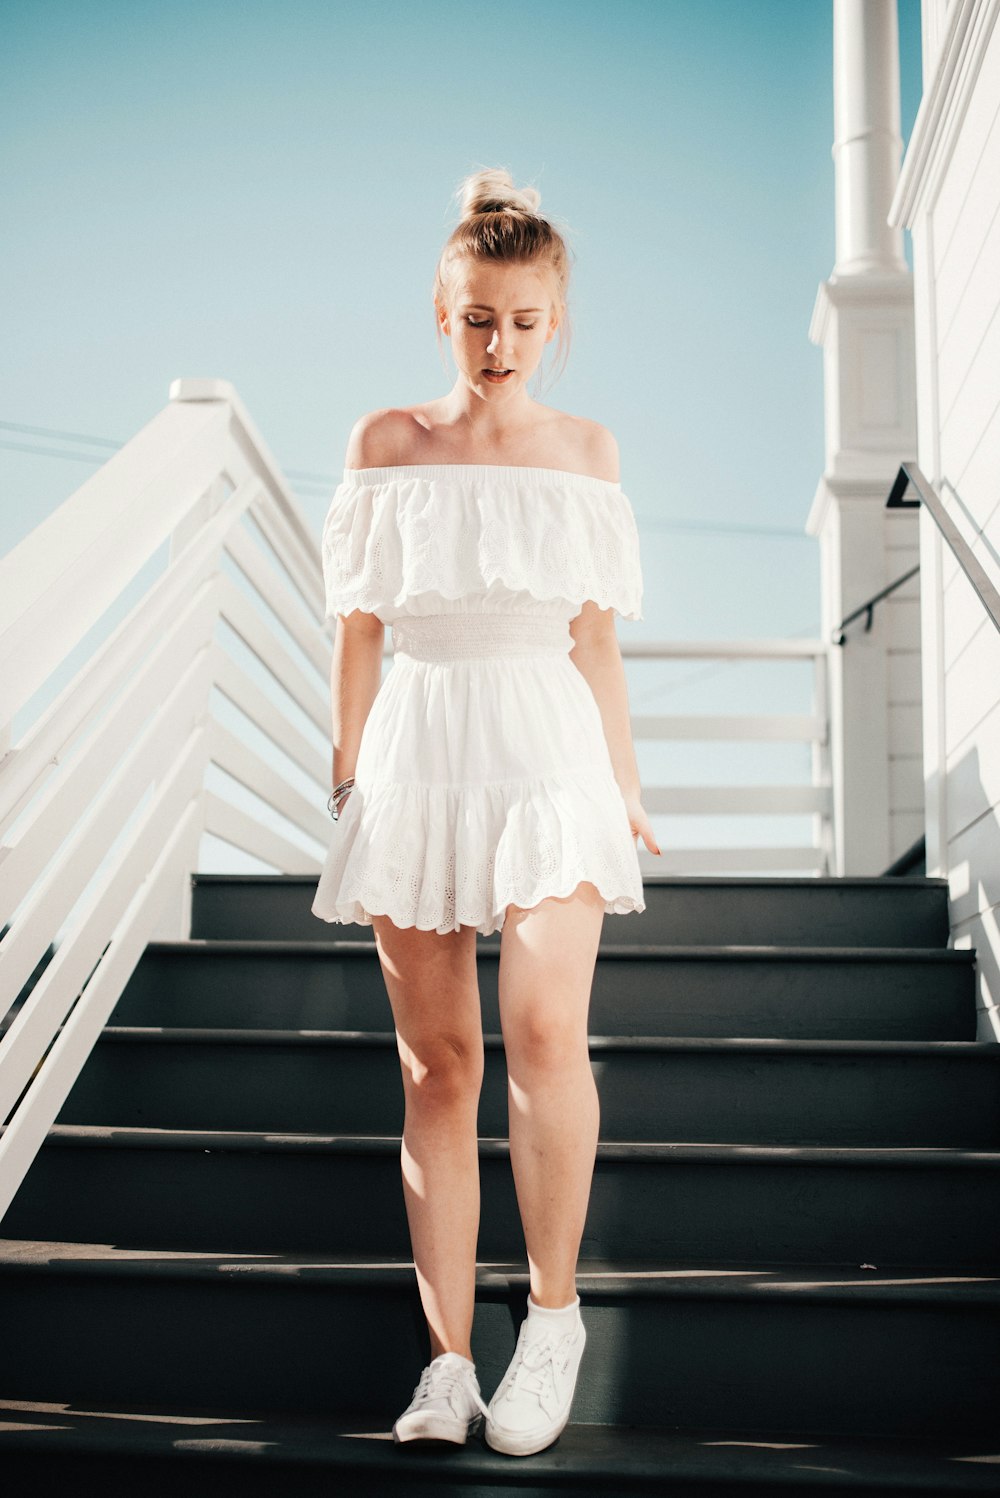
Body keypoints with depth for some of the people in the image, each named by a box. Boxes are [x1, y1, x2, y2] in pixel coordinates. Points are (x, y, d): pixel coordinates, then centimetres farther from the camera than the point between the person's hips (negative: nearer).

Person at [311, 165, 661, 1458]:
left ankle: (553, 1309, 3)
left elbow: (594, 636, 12)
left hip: (550, 751, 0)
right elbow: (357, 631, 6)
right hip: (418, 756, 0)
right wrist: (346, 779, 3)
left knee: (544, 1027, -18)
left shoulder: (587, 450, 9)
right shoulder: (384, 444, 5)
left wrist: (626, 781, 11)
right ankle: (447, 1359, 12)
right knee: (434, 1059, 3)